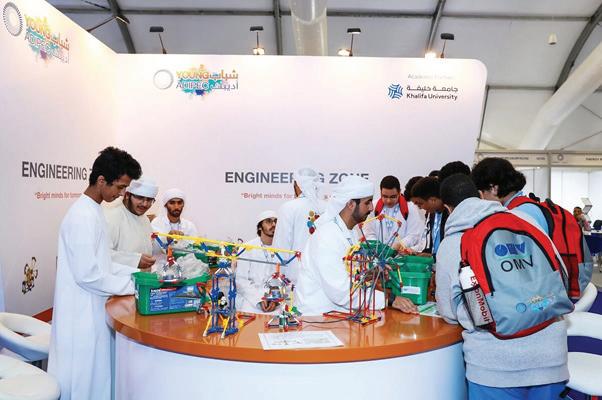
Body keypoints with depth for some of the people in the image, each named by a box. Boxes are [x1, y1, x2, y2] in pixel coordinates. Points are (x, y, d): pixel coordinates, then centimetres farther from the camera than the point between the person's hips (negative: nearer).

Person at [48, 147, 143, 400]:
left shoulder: (93, 211, 9)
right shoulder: (83, 216, -21)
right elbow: (87, 274, -23)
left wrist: (135, 273, 6)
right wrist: (132, 285, -14)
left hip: (91, 310, 9)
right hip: (82, 313, -9)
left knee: (93, 375, 18)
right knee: (84, 379, 5)